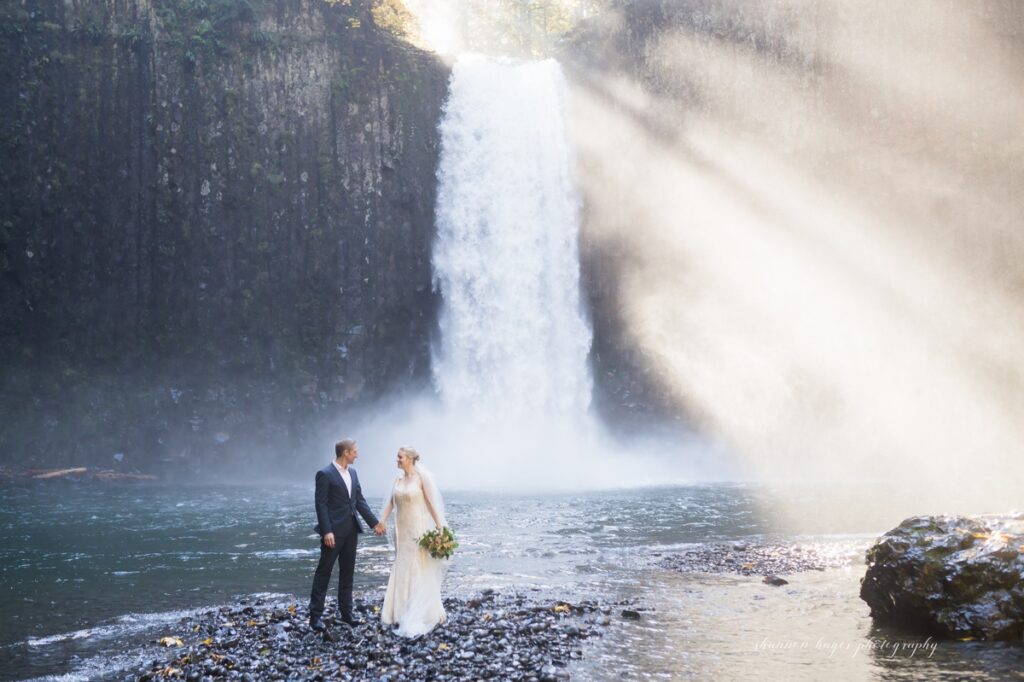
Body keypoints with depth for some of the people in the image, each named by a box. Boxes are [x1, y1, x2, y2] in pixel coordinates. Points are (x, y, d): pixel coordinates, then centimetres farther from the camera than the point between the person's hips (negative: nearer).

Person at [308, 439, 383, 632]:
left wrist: (374, 522, 9)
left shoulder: (352, 473, 11)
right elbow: (321, 504, -14)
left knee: (347, 572, 12)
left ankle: (346, 612, 20)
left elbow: (360, 500, 13)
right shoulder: (325, 474, -12)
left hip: (351, 529, 8)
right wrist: (327, 531, -20)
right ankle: (315, 615, 3)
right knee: (324, 572, -2)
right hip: (334, 531, -8)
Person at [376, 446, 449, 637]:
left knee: (421, 572, -2)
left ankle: (426, 615, 5)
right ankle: (404, 614, 16)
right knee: (402, 572, 8)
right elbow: (390, 502, 9)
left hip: (419, 530, -6)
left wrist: (440, 527, -16)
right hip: (402, 531, 7)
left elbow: (432, 502, -12)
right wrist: (381, 521, -1)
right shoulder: (398, 480, 9)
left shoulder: (423, 476, -9)